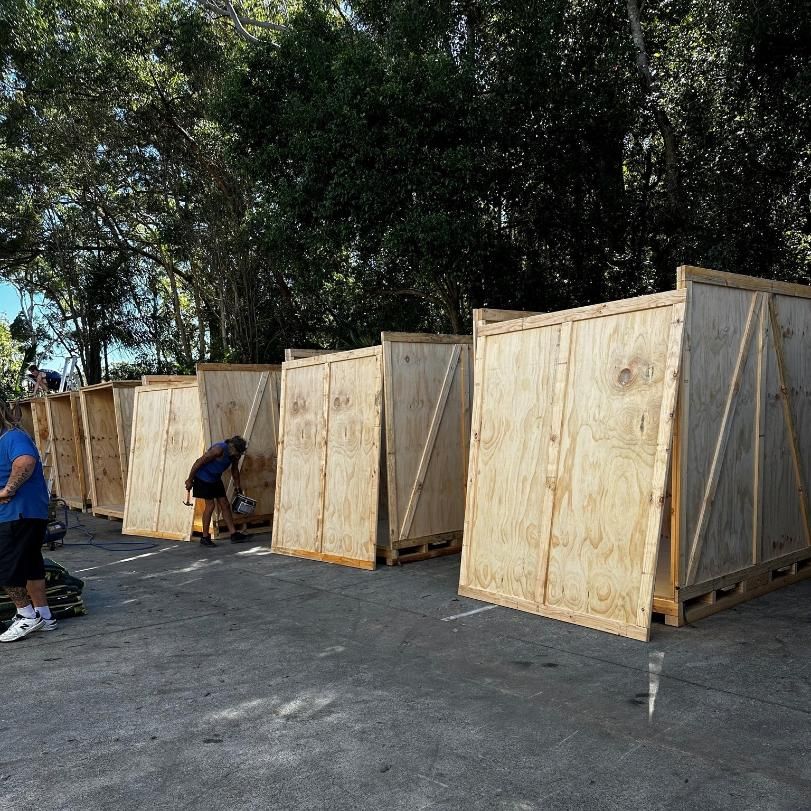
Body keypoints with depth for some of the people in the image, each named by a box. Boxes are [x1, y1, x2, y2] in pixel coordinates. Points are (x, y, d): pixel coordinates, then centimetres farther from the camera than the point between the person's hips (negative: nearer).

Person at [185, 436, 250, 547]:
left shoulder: (235, 454, -8)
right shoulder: (219, 450, -31)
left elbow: (235, 469, 11)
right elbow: (199, 462, -24)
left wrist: (238, 485, 18)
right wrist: (189, 480, -17)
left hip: (215, 479, 7)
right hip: (203, 478, -7)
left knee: (225, 504, 4)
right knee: (210, 505, -8)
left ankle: (234, 534, 6)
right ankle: (205, 538, 2)